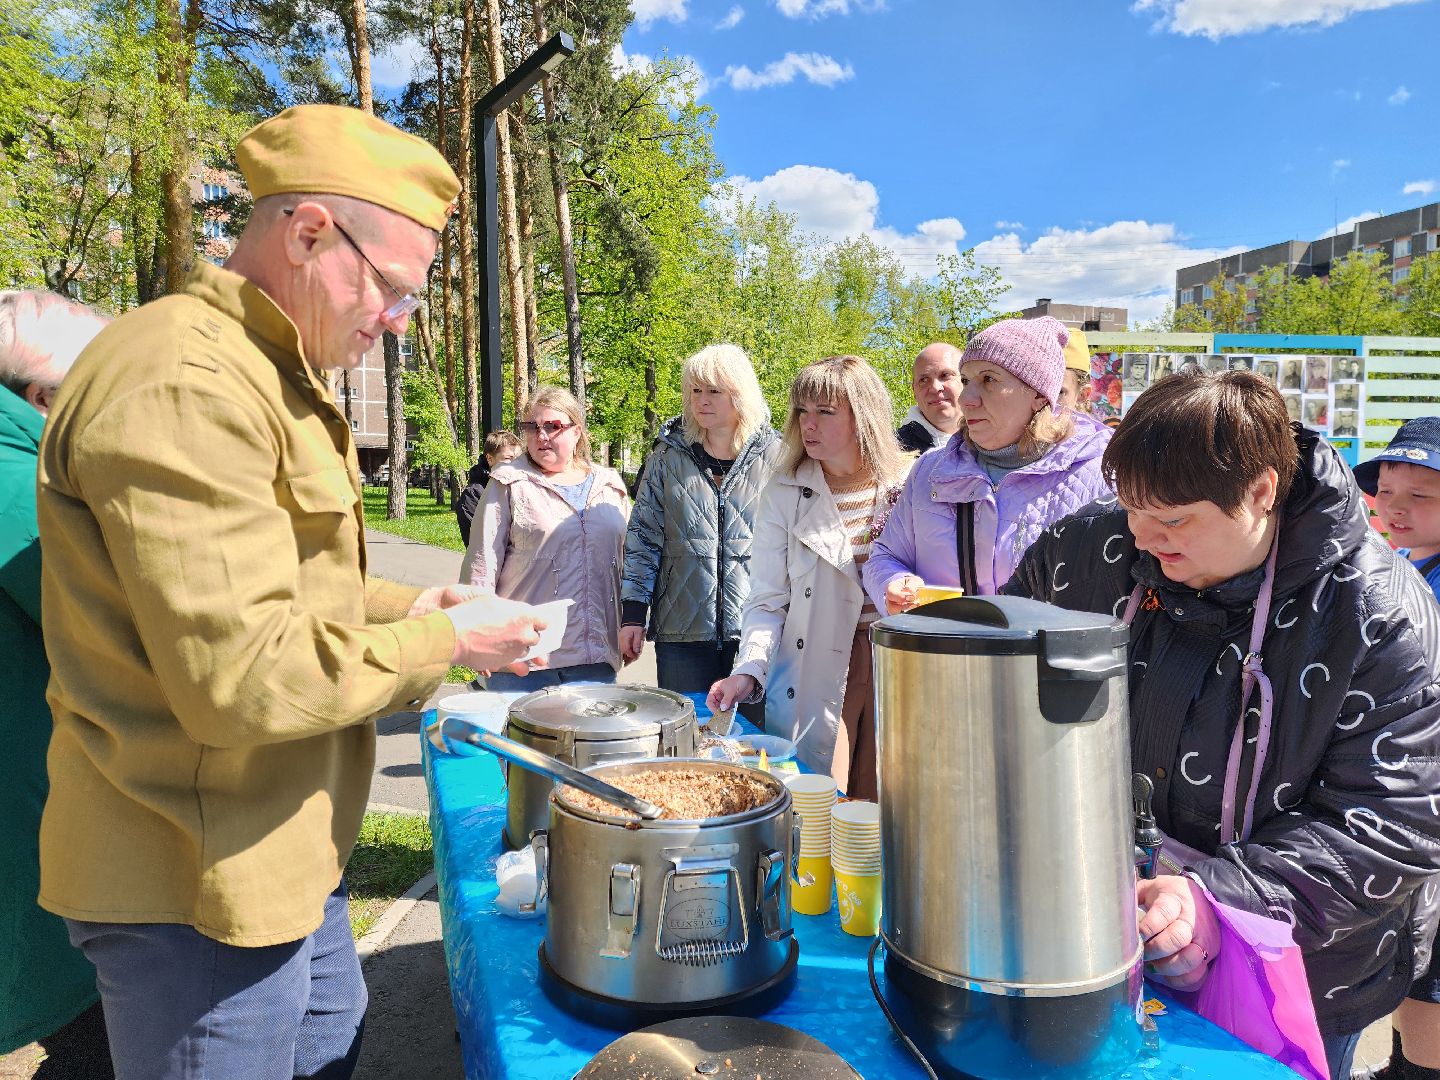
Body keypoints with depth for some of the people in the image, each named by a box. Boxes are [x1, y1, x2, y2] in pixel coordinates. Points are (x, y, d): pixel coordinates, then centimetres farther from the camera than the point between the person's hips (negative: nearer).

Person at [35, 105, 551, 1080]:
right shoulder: (184, 384, -25)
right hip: (202, 886, -10)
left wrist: (400, 607, 6)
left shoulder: (267, 380, 12)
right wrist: (443, 643, -17)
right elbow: (241, 678, -29)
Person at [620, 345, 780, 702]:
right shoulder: (668, 457, 6)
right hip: (681, 632, 1)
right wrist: (633, 614, 2)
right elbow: (643, 538, 6)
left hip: (755, 630, -1)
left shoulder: (775, 458, 1)